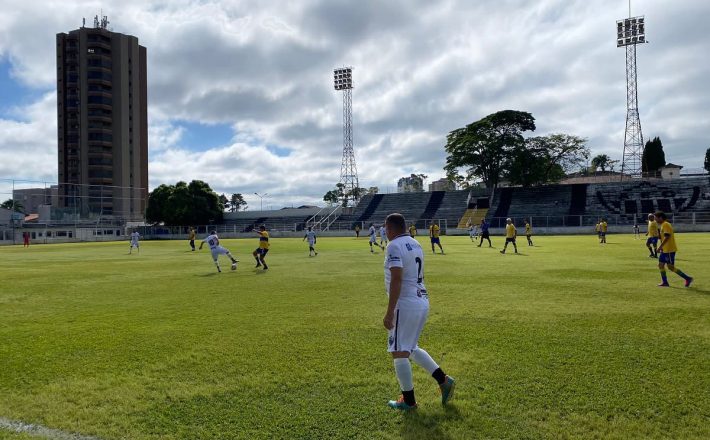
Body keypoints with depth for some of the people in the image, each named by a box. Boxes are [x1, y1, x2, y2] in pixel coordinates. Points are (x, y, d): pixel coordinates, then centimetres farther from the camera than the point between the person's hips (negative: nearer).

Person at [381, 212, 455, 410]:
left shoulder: (394, 246, -14)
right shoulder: (416, 244, 13)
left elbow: (397, 280, -22)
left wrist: (389, 312, -22)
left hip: (406, 304, -9)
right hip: (422, 301, 9)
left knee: (399, 352, 2)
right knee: (410, 348, 22)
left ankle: (408, 400, 11)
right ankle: (443, 380, 18)